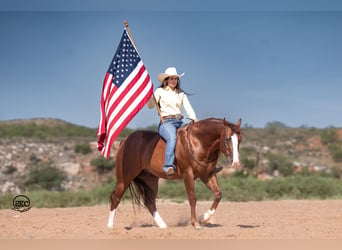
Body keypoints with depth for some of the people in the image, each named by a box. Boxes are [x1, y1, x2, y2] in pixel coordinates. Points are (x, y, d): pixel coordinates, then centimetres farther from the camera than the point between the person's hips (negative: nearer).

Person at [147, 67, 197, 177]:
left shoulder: (181, 93, 20)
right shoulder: (160, 91, 9)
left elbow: (188, 107, 10)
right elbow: (151, 105, 0)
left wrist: (194, 118, -8)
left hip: (180, 122, 5)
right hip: (166, 122, -5)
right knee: (172, 138, -36)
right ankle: (168, 166, -47)